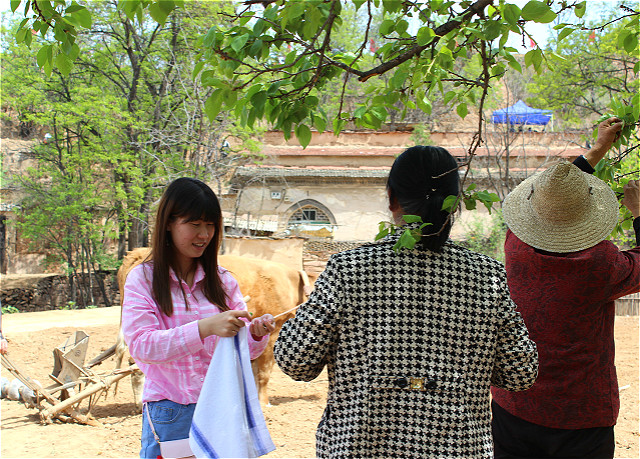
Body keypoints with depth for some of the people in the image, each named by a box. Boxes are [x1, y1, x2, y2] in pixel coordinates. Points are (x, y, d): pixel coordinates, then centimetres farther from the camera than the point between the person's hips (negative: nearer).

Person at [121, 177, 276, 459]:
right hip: (171, 413, -3)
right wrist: (204, 328, -29)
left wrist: (256, 334, -17)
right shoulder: (143, 279, -3)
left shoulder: (221, 280, 8)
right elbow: (141, 345, -16)